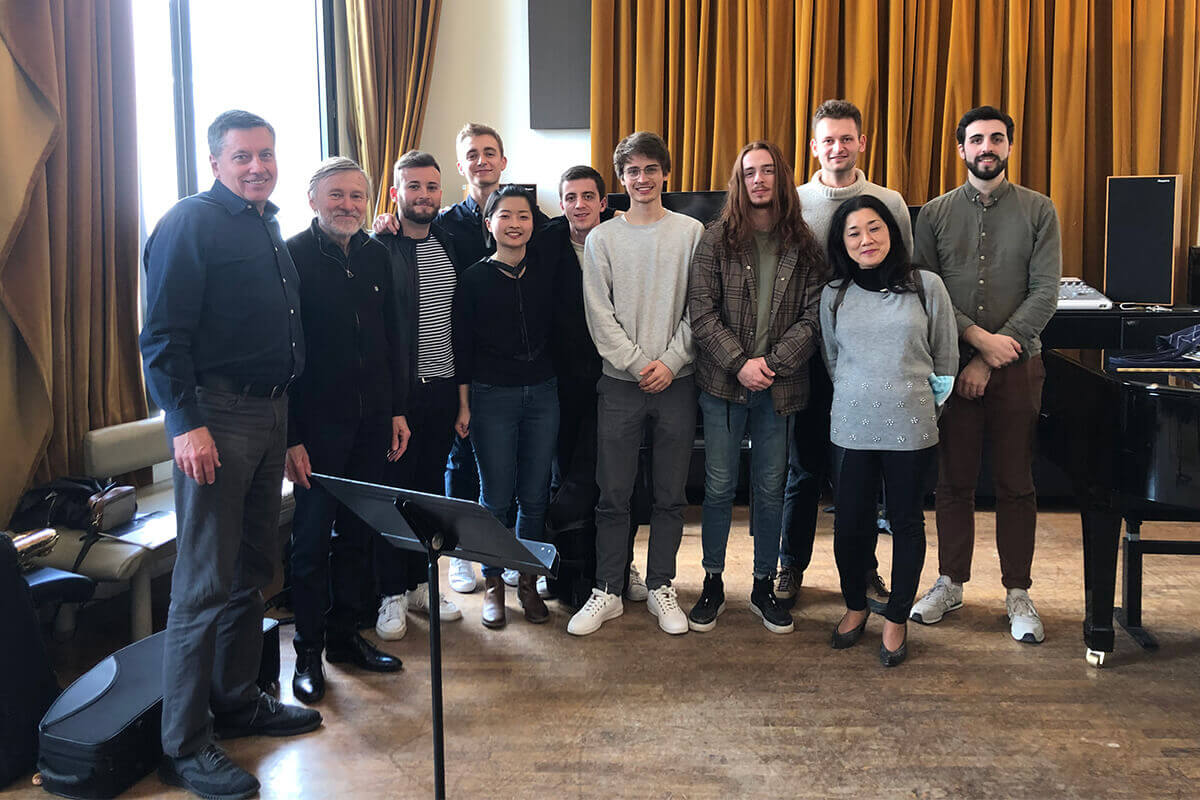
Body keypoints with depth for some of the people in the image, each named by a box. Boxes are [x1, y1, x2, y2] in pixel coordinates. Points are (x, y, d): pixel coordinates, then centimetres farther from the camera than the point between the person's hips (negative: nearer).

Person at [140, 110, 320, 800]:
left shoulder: (268, 227, 17)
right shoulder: (190, 224, -9)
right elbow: (163, 336, -15)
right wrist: (186, 423, -22)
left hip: (271, 413, 9)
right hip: (216, 416, -8)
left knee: (253, 571, 15)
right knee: (206, 583, -5)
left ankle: (239, 703, 29)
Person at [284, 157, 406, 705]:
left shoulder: (375, 256, 10)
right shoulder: (291, 257, -8)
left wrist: (398, 409, 10)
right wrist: (290, 437, -15)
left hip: (373, 419, 6)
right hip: (318, 422, -5)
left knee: (359, 533, 13)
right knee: (313, 537, 3)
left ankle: (345, 634, 27)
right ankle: (308, 651, 17)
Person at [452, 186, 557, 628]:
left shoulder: (545, 276, 7)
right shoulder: (474, 278, -2)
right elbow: (461, 345, -1)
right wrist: (464, 404, -3)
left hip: (542, 393, 3)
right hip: (492, 397, -3)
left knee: (535, 496, 7)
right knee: (496, 497, 2)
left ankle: (528, 582, 21)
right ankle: (493, 585, 18)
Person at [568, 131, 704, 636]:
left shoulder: (692, 233, 4)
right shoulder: (602, 239, 4)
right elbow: (599, 315, -1)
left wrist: (671, 362, -9)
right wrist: (637, 363, -9)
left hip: (676, 380, 0)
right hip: (620, 382, 0)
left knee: (671, 495, 7)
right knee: (613, 495, 3)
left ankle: (661, 588, 21)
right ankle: (607, 592, 16)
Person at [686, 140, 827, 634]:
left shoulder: (804, 246, 5)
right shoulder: (716, 240, 1)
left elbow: (813, 317, -1)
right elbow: (702, 312, -5)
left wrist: (773, 362, -13)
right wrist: (739, 364, -14)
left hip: (779, 387, 1)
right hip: (723, 385, -1)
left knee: (771, 491, 9)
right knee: (719, 487, 5)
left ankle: (764, 587, 23)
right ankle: (713, 584, 19)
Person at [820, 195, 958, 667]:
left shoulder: (926, 286, 0)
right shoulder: (834, 295, 6)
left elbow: (946, 358, 7)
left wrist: (925, 405, 9)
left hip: (910, 428, -1)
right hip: (852, 427, 2)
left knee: (906, 522, 7)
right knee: (850, 522, 4)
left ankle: (897, 619, 23)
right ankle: (855, 606, 29)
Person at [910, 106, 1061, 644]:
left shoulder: (1038, 211, 3)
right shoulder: (935, 214, 6)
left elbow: (1045, 294, -5)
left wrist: (990, 359, -12)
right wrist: (977, 336, -15)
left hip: (1016, 365, -1)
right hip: (952, 364, 1)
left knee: (1016, 483, 5)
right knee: (954, 479, 8)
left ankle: (1017, 593, 17)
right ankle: (951, 583, 21)